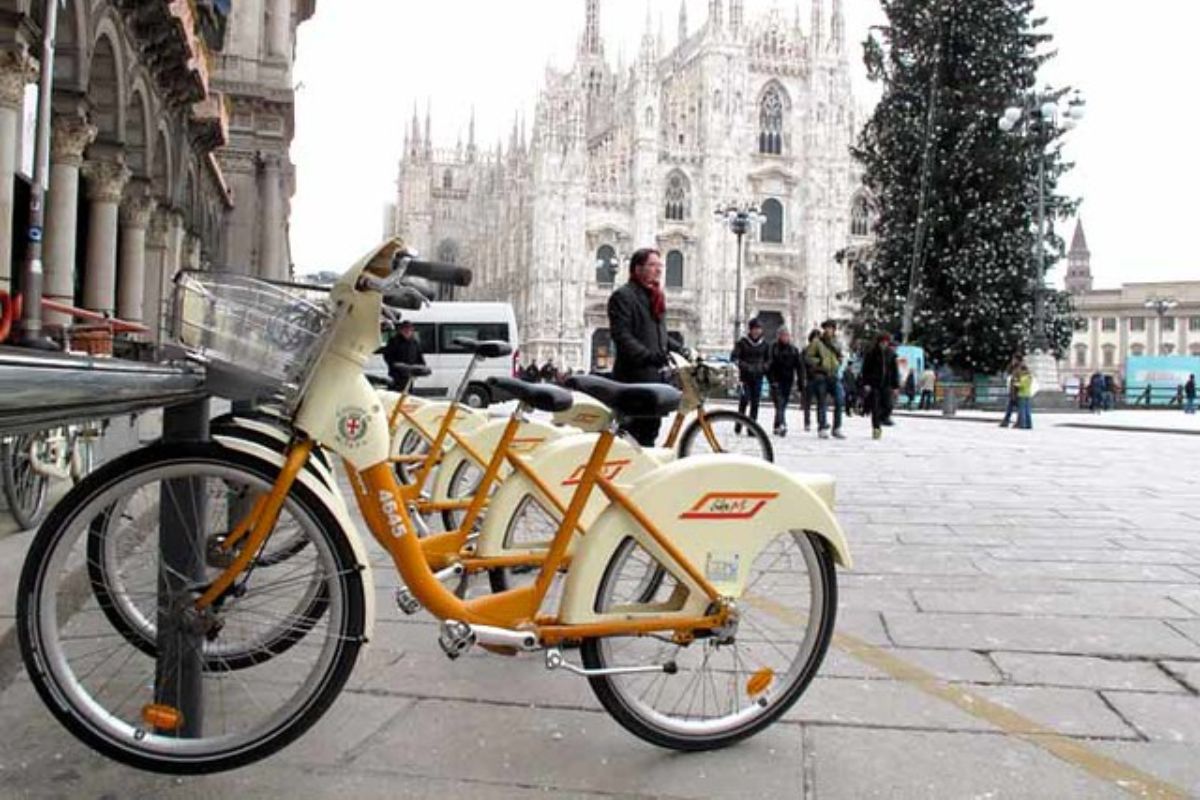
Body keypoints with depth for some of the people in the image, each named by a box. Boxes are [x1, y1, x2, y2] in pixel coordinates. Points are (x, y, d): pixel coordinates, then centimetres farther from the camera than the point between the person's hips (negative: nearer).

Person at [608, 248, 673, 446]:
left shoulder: (656, 297, 22)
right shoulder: (623, 296, -6)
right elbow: (621, 336, -16)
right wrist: (647, 355, -27)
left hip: (655, 376, 8)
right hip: (633, 377, -8)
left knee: (651, 428, 10)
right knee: (633, 430, -8)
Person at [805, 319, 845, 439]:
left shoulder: (835, 343, 12)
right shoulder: (817, 342, -2)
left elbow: (840, 356, 26)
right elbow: (807, 357, -3)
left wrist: (839, 362, 6)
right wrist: (818, 362, -15)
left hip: (833, 375, 4)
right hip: (820, 375, -4)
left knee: (839, 402, -2)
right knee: (821, 403, 0)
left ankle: (837, 429, 6)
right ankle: (822, 428, 8)